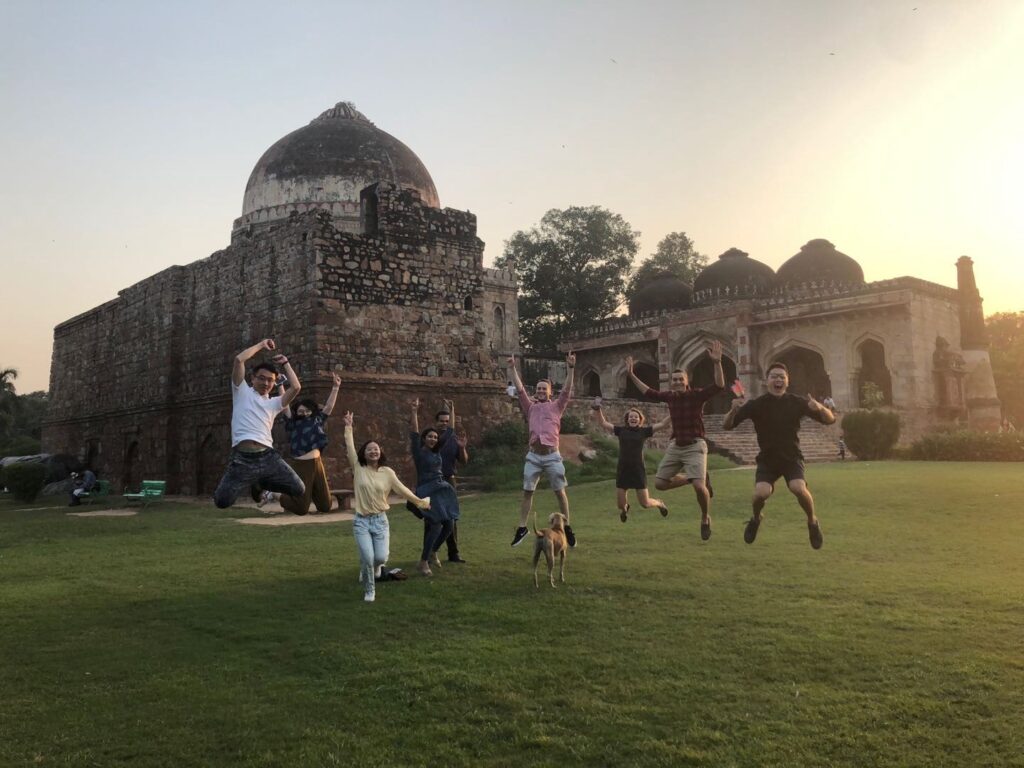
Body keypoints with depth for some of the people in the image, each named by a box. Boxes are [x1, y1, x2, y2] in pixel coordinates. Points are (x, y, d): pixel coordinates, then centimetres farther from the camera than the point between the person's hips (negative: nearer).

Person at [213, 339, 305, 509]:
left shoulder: (274, 403, 23)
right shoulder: (242, 392, 14)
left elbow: (296, 387, 8)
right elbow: (239, 359, 2)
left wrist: (285, 363, 21)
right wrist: (261, 345, 13)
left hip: (268, 456, 4)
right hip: (243, 458, -4)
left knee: (299, 489, -3)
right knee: (222, 501, -16)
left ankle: (263, 482, 26)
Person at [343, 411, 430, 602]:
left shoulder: (387, 472, 2)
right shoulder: (358, 468, 0)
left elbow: (402, 490, 8)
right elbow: (350, 447, -4)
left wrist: (420, 502, 12)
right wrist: (348, 427, -5)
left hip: (380, 520, 1)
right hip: (361, 521, -1)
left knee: (381, 557, -7)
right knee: (367, 558, -11)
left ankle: (374, 565, 34)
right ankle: (369, 591, 14)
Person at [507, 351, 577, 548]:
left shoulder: (556, 407, 7)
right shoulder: (531, 407, 11)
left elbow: (567, 390, -4)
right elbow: (520, 389, 6)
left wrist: (571, 368, -13)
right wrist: (513, 368, 0)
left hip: (552, 455, -2)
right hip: (533, 456, 2)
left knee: (560, 493, 3)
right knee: (527, 493, 4)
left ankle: (567, 527, 15)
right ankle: (522, 528, 12)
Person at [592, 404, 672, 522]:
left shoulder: (644, 431, 3)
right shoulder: (621, 430, 4)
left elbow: (663, 424, -1)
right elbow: (603, 423, 0)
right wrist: (598, 410, -14)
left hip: (638, 470, -1)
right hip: (622, 471, 1)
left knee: (645, 504, 2)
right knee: (620, 505, 4)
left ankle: (659, 503, 38)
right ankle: (625, 507, 43)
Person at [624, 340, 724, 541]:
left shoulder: (698, 395, -9)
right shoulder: (670, 396, 5)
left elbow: (719, 386, -23)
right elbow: (648, 393, 19)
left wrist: (717, 363, -36)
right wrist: (631, 375, 18)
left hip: (695, 446, -6)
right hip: (675, 446, 6)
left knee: (699, 486, -20)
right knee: (659, 483, 6)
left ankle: (705, 519, 9)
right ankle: (699, 479, 23)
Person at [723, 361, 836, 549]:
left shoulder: (796, 402, -6)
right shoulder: (757, 404, -8)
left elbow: (830, 420, -3)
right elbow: (726, 426, -10)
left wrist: (820, 408, -27)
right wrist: (733, 410, -32)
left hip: (792, 458, 0)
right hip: (767, 459, 0)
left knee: (799, 488, -27)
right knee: (761, 493, -22)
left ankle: (812, 522, 5)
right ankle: (756, 518, 14)